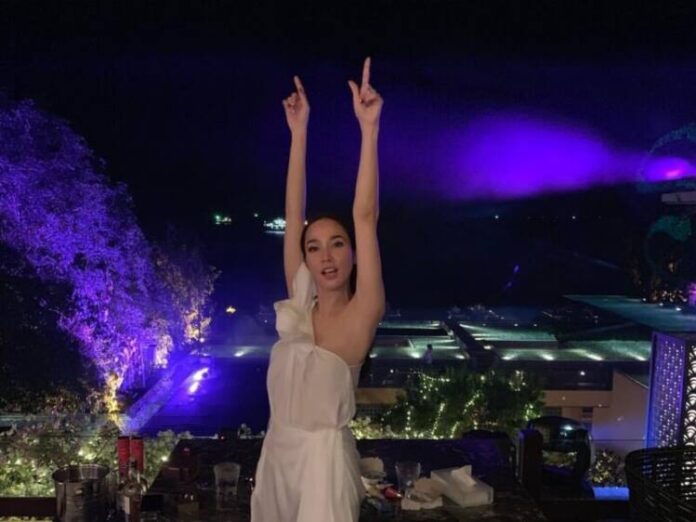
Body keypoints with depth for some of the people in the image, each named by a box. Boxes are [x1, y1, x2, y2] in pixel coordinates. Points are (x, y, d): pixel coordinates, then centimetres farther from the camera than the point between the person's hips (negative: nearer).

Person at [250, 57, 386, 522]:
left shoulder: (361, 314, -11)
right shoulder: (300, 302, 2)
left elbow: (366, 217, -20)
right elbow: (293, 214, 1)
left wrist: (369, 129, -25)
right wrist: (299, 132, -1)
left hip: (323, 458, -5)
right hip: (278, 452, 6)